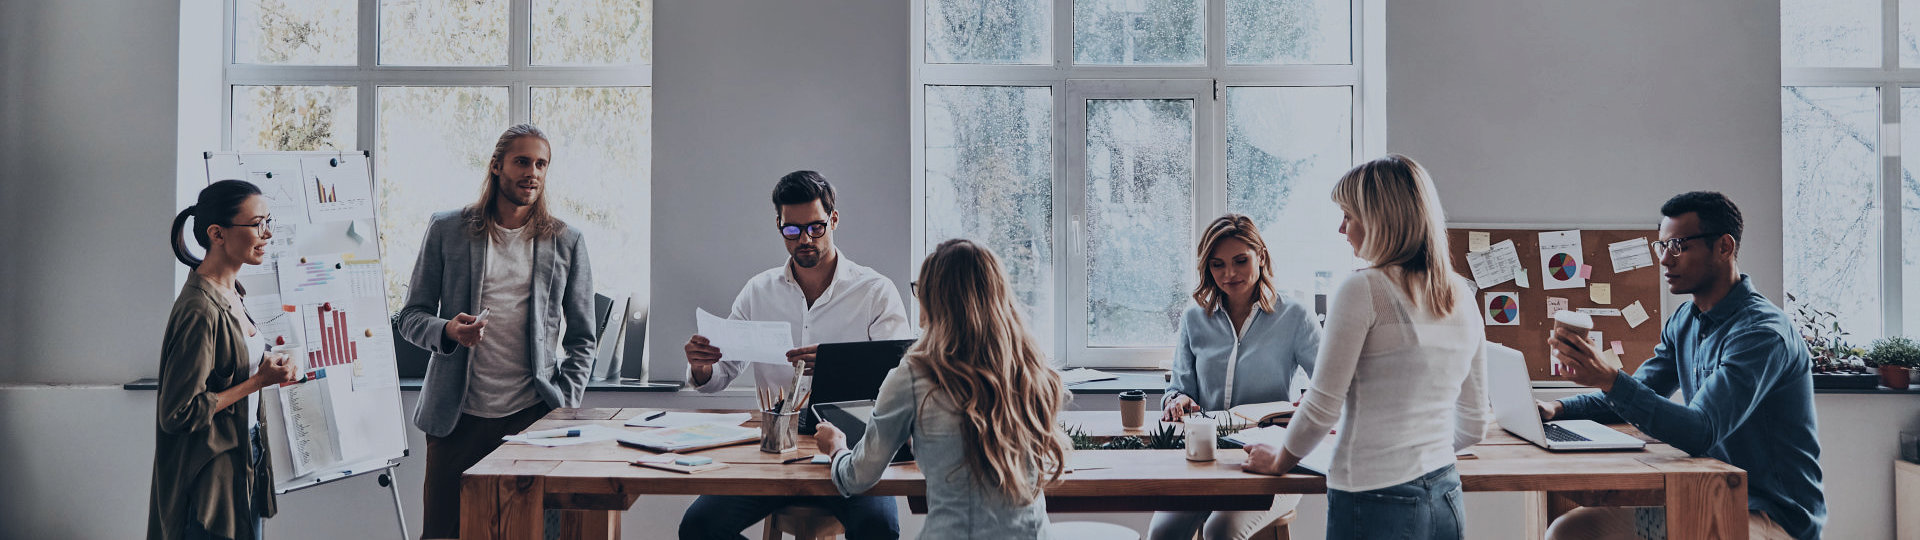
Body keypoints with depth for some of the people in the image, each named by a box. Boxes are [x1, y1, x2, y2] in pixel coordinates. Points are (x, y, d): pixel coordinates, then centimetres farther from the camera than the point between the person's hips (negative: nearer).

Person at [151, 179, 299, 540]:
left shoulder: (231, 293, 7)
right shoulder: (200, 311, -22)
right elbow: (177, 413, -22)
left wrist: (267, 363, 4)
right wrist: (259, 381, -18)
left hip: (245, 462, 9)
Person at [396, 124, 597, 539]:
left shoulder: (567, 242, 7)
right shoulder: (447, 231, 6)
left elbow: (581, 338, 10)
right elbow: (411, 317, 8)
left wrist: (565, 408, -1)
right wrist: (447, 331, -14)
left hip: (533, 414, 0)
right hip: (457, 416, 0)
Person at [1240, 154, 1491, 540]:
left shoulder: (1363, 290, -13)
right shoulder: (1463, 298, 8)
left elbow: (1322, 407, -10)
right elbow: (1474, 425, 14)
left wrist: (1278, 461, 6)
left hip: (1375, 499, -7)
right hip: (1446, 499, 7)